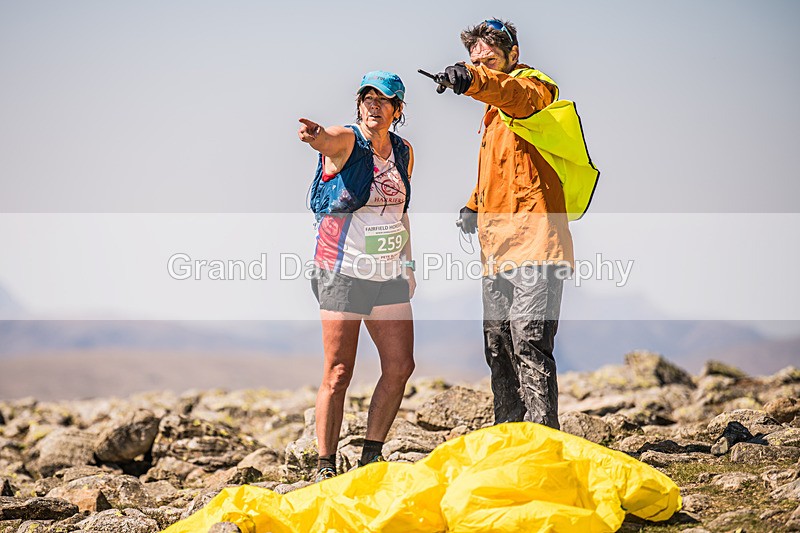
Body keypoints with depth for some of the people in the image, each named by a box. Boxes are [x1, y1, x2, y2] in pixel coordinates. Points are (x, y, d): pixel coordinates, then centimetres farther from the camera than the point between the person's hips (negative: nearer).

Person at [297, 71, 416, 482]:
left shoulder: (403, 152, 11)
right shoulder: (345, 141, -7)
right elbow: (324, 139, -32)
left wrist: (408, 263, 18)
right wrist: (310, 134, -55)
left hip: (389, 274, 6)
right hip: (343, 271, -6)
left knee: (400, 366, 2)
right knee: (339, 373, -5)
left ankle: (371, 456, 15)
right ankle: (325, 465, 3)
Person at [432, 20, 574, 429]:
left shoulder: (531, 85, -2)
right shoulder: (494, 110, 25)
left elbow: (518, 94, -29)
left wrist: (471, 80, -48)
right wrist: (475, 206, 19)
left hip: (534, 245, -9)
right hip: (498, 250, 9)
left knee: (529, 343, -16)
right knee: (498, 348, 9)